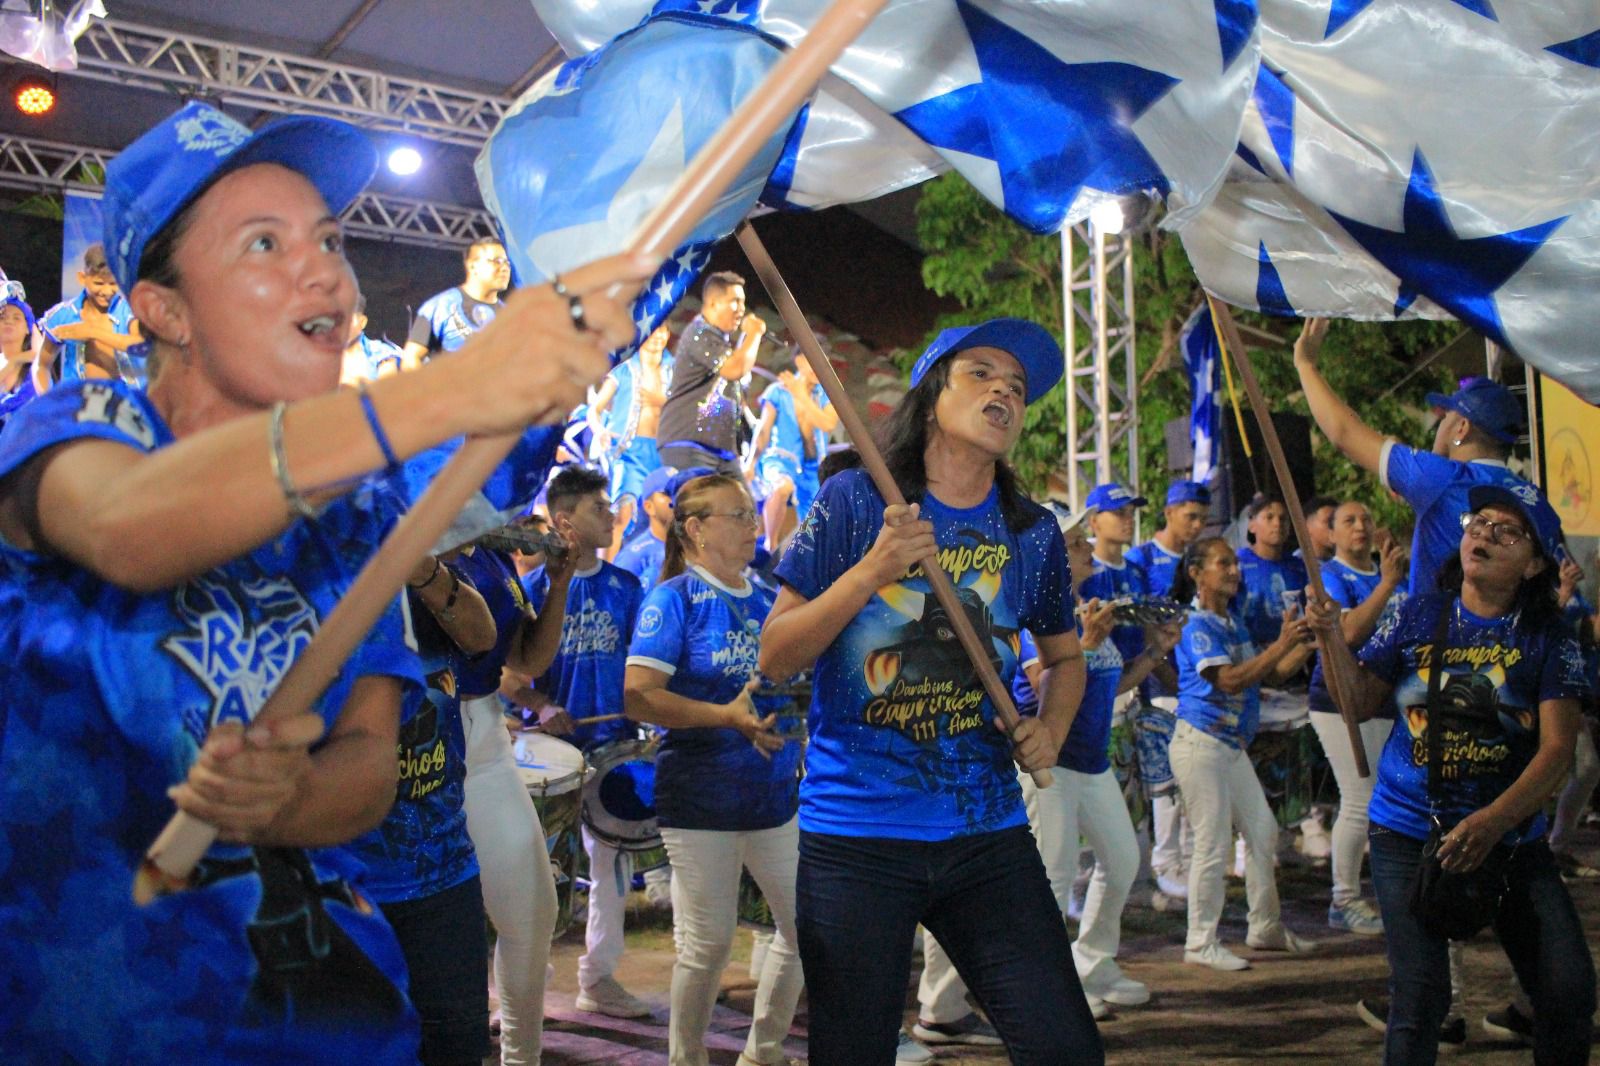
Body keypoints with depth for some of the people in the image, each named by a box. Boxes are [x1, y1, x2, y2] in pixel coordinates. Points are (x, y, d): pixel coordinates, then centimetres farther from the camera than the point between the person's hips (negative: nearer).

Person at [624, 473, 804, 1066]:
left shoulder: (767, 601, 10)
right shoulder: (674, 598, -7)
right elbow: (638, 698, -17)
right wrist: (728, 716, -25)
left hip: (775, 792, 6)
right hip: (702, 799, -6)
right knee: (708, 943, -1)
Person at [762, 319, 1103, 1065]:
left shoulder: (1033, 533, 7)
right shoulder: (854, 500, -3)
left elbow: (1063, 655, 24)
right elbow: (776, 659, -4)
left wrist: (1050, 729, 3)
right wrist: (869, 572, -17)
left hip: (988, 830, 3)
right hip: (856, 835, -3)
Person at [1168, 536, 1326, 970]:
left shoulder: (1234, 623, 14)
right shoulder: (1197, 627, -14)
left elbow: (1273, 672, 13)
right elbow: (1231, 680, -24)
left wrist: (1308, 639, 0)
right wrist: (1282, 643, -26)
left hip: (1233, 746, 9)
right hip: (1200, 743, -9)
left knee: (1263, 833, 14)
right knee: (1214, 844, -5)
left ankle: (1265, 929, 27)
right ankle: (1200, 943, 6)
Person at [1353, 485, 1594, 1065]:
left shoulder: (1548, 638, -2)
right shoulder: (1417, 616, 2)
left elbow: (1558, 747, -10)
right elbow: (1360, 703, 1)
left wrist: (1492, 822, -24)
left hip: (1512, 837, 1)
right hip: (1407, 833, -1)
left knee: (1569, 990, -2)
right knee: (1420, 994, -10)